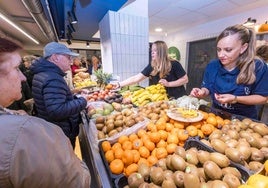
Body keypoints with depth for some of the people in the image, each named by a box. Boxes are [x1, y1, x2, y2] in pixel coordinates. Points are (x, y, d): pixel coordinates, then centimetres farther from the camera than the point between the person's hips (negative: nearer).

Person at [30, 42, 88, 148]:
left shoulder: (43, 73, 7)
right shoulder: (54, 79, -26)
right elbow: (56, 111, -34)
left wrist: (75, 98, 5)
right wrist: (82, 101, -22)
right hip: (61, 135, -9)